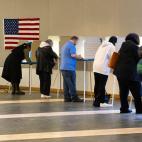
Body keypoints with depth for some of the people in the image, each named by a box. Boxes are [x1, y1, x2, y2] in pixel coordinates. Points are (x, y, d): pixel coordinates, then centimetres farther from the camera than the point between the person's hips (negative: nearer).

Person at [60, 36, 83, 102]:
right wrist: (79, 57, -4)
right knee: (72, 84, -6)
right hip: (69, 67, -9)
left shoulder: (64, 45, 22)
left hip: (63, 67, 9)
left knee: (66, 83, 7)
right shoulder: (72, 46, -9)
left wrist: (77, 56, 28)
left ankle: (67, 98, 7)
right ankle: (74, 97, -5)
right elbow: (73, 55, -21)